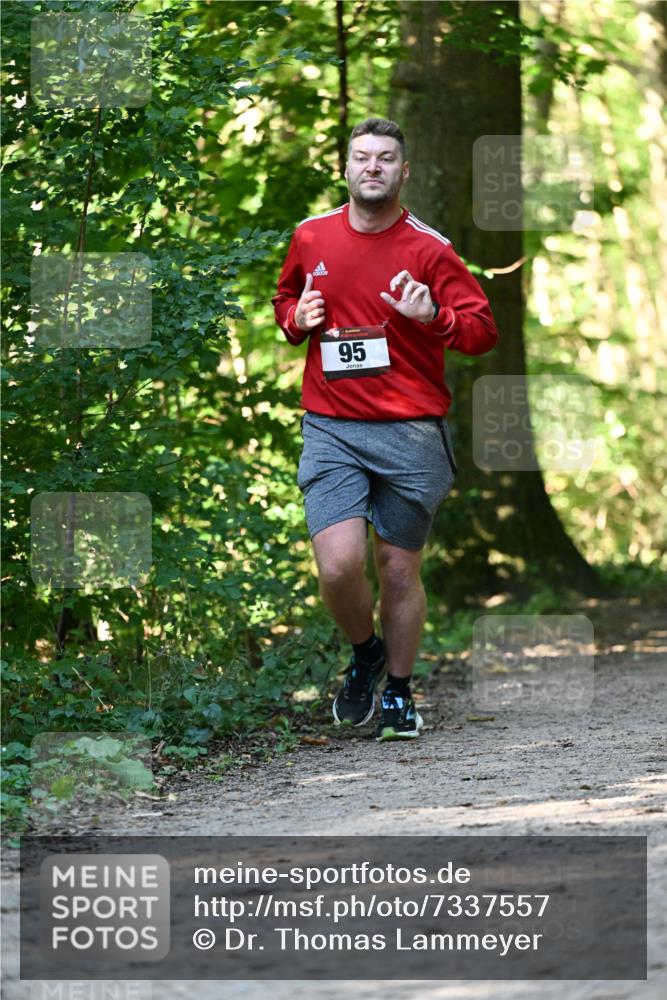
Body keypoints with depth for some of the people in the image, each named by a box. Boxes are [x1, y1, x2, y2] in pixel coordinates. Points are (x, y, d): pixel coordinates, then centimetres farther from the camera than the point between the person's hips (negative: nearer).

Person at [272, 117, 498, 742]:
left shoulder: (428, 249, -1)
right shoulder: (311, 238, 8)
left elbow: (483, 331, -1)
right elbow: (284, 300, 27)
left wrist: (432, 316, -19)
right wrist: (296, 319, 4)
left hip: (410, 433, -1)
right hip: (331, 428, 1)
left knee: (398, 570, 4)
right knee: (338, 566, -14)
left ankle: (399, 692, 25)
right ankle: (364, 654, 17)